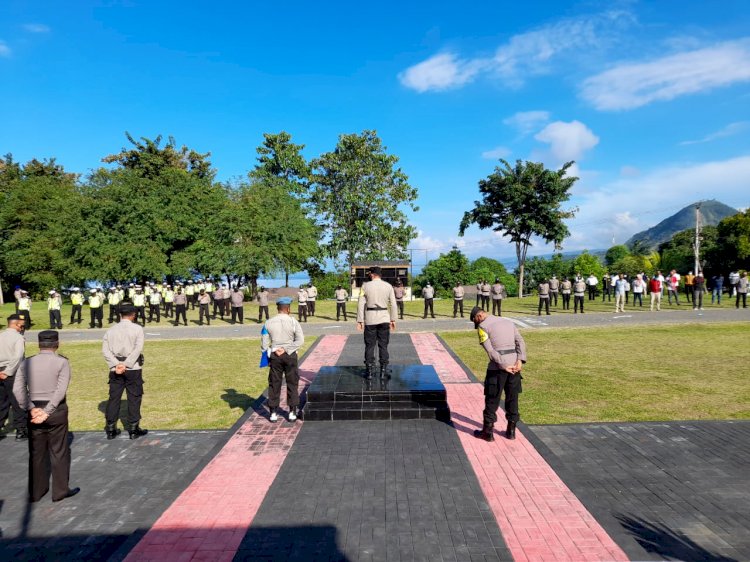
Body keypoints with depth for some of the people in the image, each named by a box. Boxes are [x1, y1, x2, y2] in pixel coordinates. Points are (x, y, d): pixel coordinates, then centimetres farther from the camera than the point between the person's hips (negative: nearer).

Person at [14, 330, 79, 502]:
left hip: (35, 410, 4)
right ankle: (60, 491, 16)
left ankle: (36, 492, 26)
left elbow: (18, 389, -7)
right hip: (57, 410, -3)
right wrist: (47, 412, -14)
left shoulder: (27, 363, 2)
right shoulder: (62, 362, -9)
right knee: (59, 452, 8)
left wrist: (32, 409, -8)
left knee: (36, 453, 15)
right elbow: (61, 390, -17)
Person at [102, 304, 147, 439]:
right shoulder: (137, 329, -3)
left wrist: (116, 365, -9)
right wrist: (126, 365, -15)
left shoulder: (111, 330, 8)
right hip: (133, 369, -4)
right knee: (134, 398, 5)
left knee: (114, 398, 11)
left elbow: (105, 349, -2)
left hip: (115, 369, 4)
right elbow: (138, 349, -16)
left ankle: (111, 429, 18)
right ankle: (133, 429, 10)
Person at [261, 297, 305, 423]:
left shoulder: (268, 323, -3)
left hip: (274, 356, 2)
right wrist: (286, 349, -13)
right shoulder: (293, 322, -9)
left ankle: (273, 413, 16)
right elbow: (300, 340, -15)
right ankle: (292, 412, 14)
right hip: (290, 356, -2)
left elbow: (264, 343, -1)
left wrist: (268, 356, 9)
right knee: (292, 383, 11)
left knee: (274, 383, 11)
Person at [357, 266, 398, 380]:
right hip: (384, 318, 1)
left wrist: (360, 320, -1)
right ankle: (383, 371, 9)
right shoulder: (388, 286, 1)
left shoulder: (365, 286, -4)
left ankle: (369, 372, 9)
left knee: (369, 345, 7)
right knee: (383, 346, 8)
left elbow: (361, 304, -5)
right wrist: (393, 319, 9)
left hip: (370, 319, -1)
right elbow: (393, 304, 1)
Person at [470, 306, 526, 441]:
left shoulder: (483, 326, -2)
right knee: (512, 398, 15)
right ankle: (511, 430, 23)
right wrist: (520, 361, -5)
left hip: (497, 367, -5)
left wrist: (503, 366, -13)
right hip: (515, 366, 6)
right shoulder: (508, 322, 16)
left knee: (492, 400, 5)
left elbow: (490, 351, -14)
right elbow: (521, 342, 5)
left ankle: (487, 432, 12)